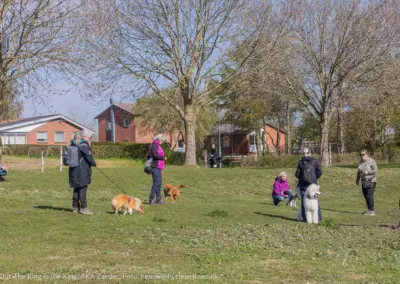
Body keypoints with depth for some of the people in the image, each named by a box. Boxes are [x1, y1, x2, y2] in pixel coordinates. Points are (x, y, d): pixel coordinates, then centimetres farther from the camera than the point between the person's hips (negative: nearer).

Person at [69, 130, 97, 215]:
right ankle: (83, 208, -5)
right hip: (82, 171, -9)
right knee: (83, 188, -5)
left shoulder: (75, 145, 12)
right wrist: (94, 163, 1)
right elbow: (89, 157, -16)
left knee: (77, 188, 14)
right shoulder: (84, 146, -14)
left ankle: (76, 207, 19)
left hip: (74, 170, 9)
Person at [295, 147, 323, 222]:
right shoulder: (315, 161, -2)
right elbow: (319, 172, -7)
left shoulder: (300, 162, -2)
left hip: (303, 184, 0)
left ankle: (305, 217, 4)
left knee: (304, 201, 5)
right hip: (312, 184, 0)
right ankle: (318, 216, 9)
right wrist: (315, 178, 10)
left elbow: (297, 174, -3)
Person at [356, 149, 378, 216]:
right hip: (364, 181, 7)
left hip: (371, 181, -7)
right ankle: (369, 210, 17)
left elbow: (376, 170, -17)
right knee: (366, 196, 7)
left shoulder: (371, 161, -13)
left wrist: (367, 172, -27)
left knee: (369, 196, -14)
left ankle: (372, 211, -11)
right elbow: (359, 172, 14)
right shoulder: (360, 162, 6)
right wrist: (357, 180, 11)